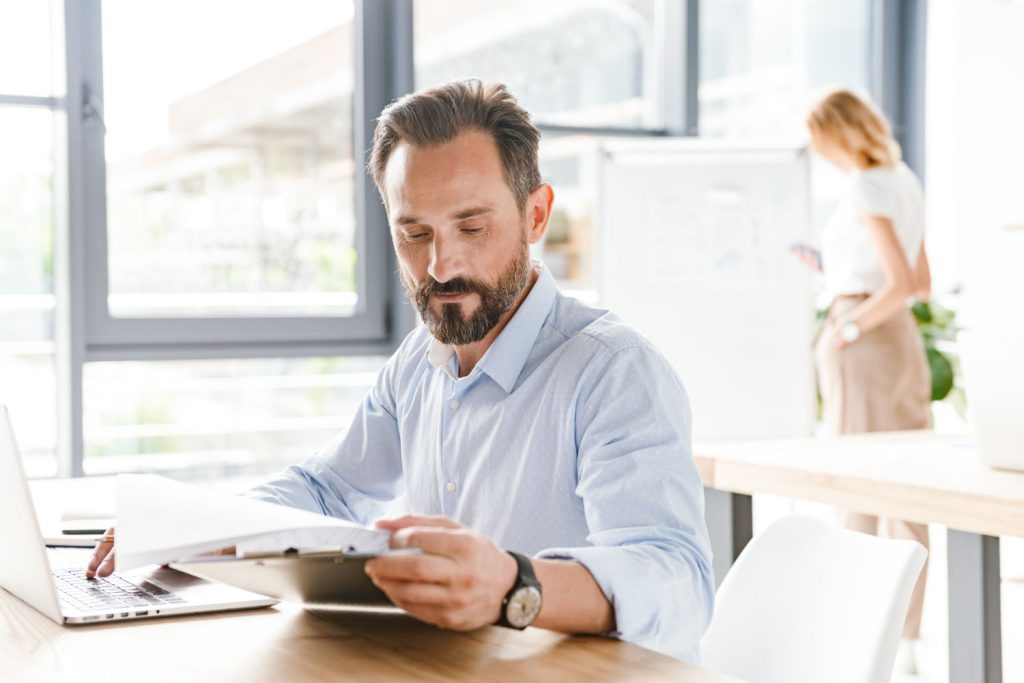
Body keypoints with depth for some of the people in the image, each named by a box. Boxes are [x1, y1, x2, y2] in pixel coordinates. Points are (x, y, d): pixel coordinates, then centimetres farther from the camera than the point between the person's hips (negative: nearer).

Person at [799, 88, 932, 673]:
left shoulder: (866, 190, -15)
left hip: (866, 339, -9)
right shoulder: (907, 182, 12)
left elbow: (902, 284, -24)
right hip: (905, 339, 9)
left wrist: (848, 329, -14)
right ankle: (909, 638, 15)